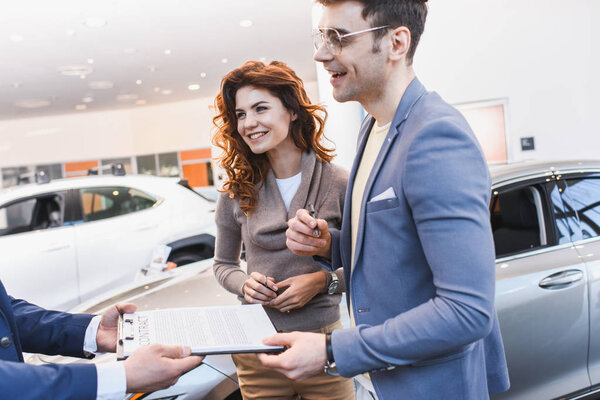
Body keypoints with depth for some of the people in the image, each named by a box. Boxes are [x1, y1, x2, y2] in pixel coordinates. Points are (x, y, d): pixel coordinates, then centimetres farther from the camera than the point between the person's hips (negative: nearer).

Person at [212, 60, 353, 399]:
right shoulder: (237, 193, -1)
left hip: (323, 342, -1)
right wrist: (244, 283, -9)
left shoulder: (339, 184, -9)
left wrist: (324, 280, -16)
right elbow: (223, 264, 11)